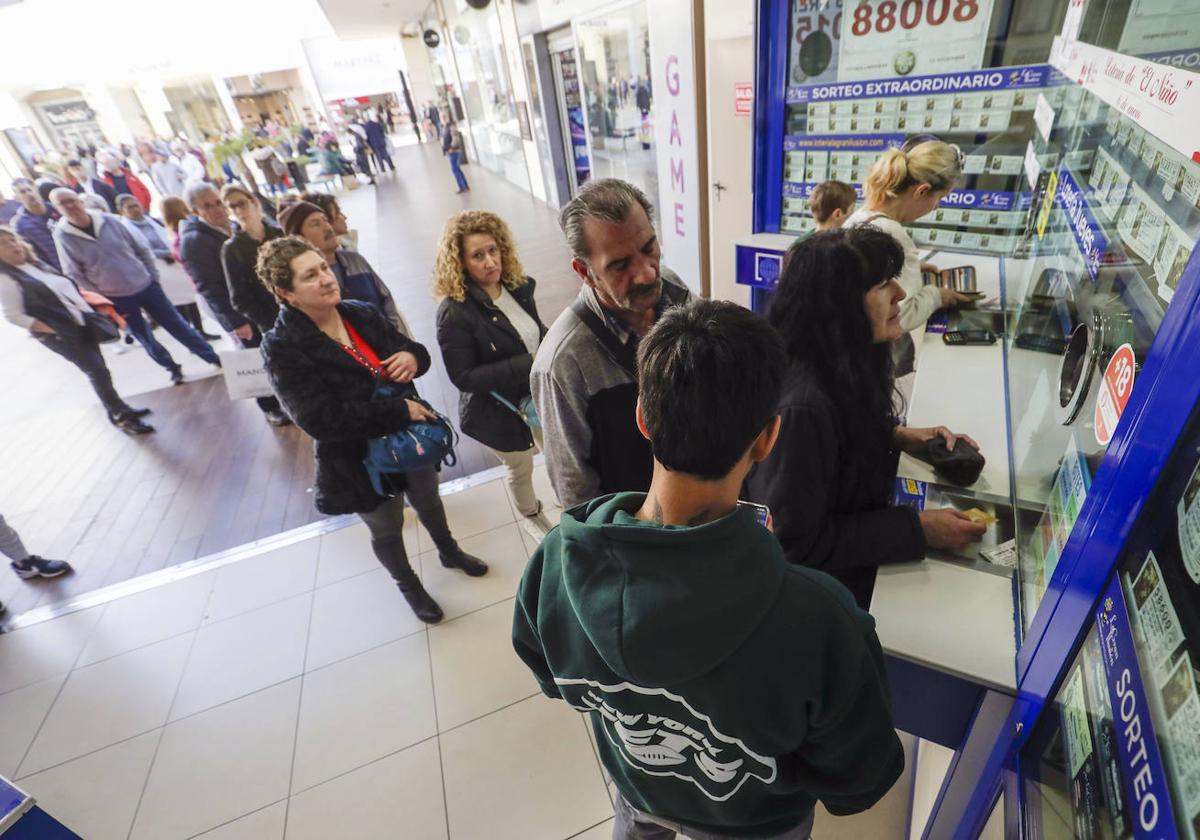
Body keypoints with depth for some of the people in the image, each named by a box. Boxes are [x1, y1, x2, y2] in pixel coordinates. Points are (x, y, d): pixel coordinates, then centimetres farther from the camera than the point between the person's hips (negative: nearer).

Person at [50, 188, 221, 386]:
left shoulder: (108, 220, -5)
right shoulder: (62, 235, -9)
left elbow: (141, 249, 4)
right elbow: (74, 275, -6)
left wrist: (153, 277, 2)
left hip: (145, 286, 1)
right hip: (116, 298, -1)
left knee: (177, 325, 7)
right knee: (145, 338, 10)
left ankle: (214, 358, 14)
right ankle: (173, 368, 26)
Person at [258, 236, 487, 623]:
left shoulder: (362, 313, -6)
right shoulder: (283, 348, -21)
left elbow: (413, 350, 4)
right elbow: (320, 419, -29)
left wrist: (413, 356, -22)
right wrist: (400, 411, -29)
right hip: (359, 462, -4)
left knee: (429, 503, 28)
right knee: (387, 532, 20)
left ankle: (450, 552, 58)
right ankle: (410, 587, 49)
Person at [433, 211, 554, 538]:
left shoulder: (517, 286, -9)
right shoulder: (454, 312, -25)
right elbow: (463, 376, -26)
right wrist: (527, 364, -31)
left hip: (540, 395, 5)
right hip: (499, 409, -4)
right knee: (521, 468, 20)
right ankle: (531, 515, 52)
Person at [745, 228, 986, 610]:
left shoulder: (842, 363, -7)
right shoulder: (801, 407, -34)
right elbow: (796, 542, -27)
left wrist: (895, 435, -1)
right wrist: (917, 529, -23)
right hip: (821, 588, -8)